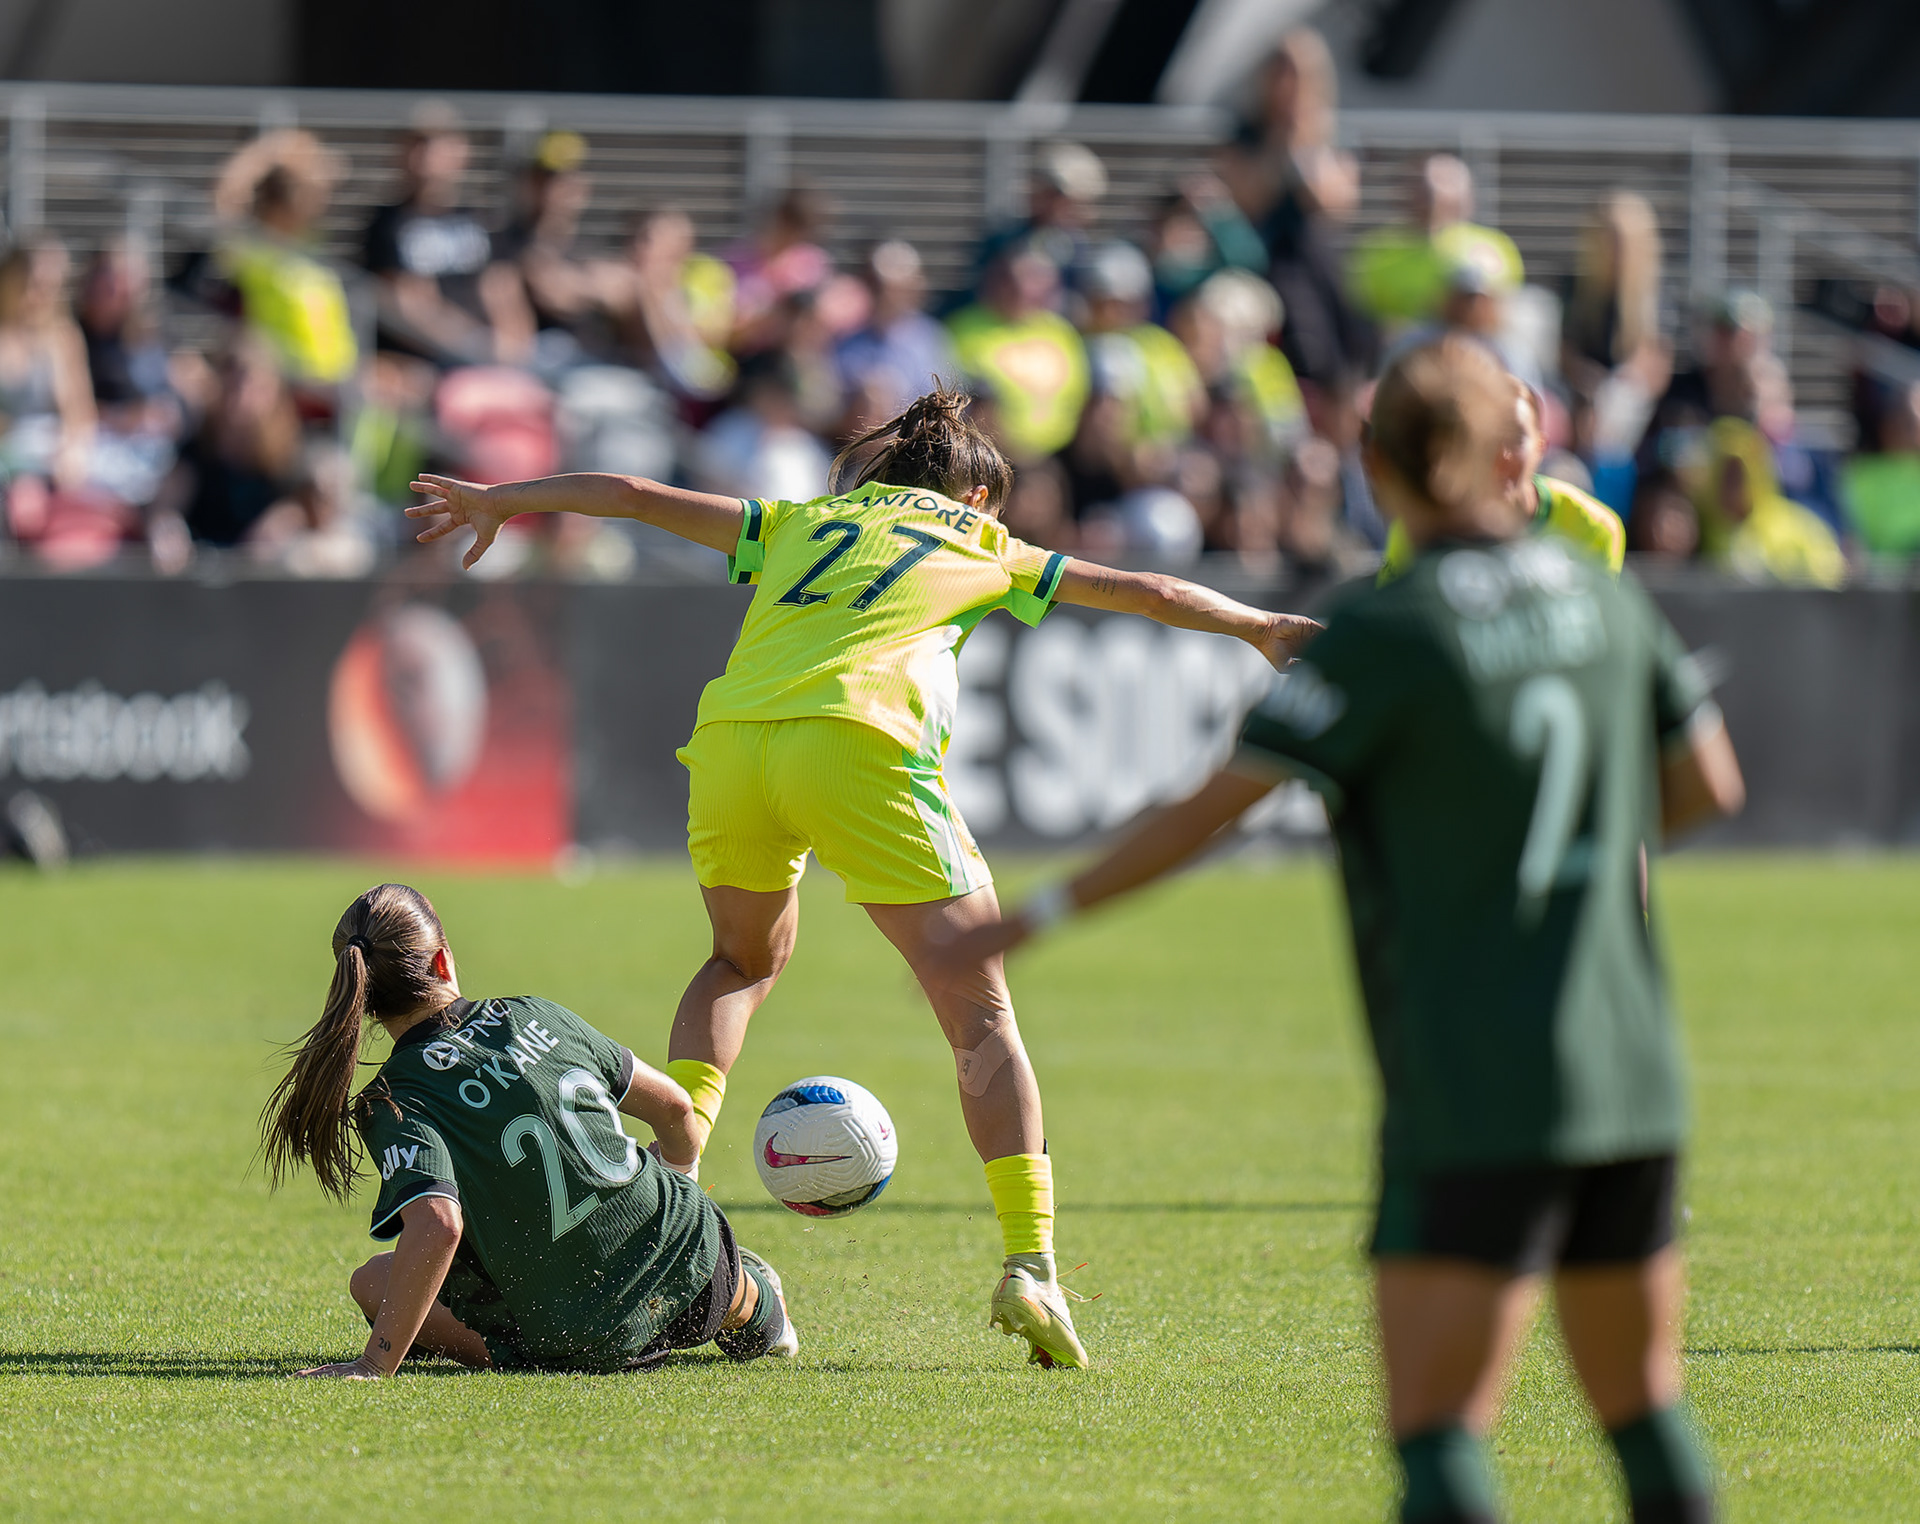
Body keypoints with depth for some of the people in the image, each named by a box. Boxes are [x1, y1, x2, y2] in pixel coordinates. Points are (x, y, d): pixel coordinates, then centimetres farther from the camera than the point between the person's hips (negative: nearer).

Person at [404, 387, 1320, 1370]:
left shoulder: (803, 522, 32)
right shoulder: (982, 546, 26)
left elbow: (632, 495, 33)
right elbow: (1149, 594, 32)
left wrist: (500, 500, 45)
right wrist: (1261, 628, 47)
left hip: (729, 736, 4)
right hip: (859, 742, -4)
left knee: (746, 960, 32)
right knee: (981, 1017, 2)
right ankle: (1030, 1269, -11)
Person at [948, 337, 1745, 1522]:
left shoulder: (1387, 632, -9)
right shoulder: (1606, 601, 7)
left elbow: (1215, 809, -9)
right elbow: (1709, 784, 17)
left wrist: (1040, 915, 0)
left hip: (1474, 1103, -6)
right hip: (1633, 1085, 6)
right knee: (1644, 1410, 15)